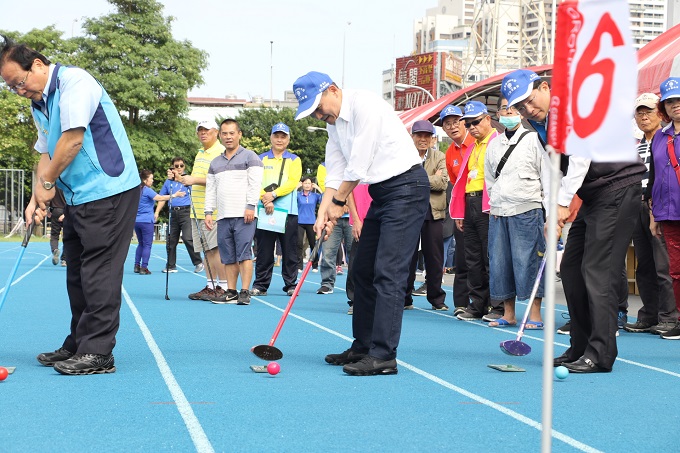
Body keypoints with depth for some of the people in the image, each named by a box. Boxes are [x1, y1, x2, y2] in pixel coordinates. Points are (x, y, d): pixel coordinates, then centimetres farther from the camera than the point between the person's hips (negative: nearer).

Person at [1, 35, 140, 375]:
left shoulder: (74, 81, -13)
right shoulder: (39, 104, 15)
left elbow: (73, 138, -19)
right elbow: (46, 153, 17)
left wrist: (47, 182, -8)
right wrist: (37, 198, 4)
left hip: (109, 191, -10)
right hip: (78, 197, 10)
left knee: (98, 273, -10)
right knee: (77, 273, 11)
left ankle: (97, 353, -8)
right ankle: (78, 346, 19)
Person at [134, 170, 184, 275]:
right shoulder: (147, 190, -11)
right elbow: (160, 198, -22)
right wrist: (174, 195, -21)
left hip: (136, 221, 7)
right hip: (146, 221, -7)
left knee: (140, 244, 16)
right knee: (147, 245, -3)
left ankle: (137, 266, 14)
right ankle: (144, 268, -7)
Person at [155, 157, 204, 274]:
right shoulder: (168, 182, 15)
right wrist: (157, 212, 7)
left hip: (186, 211, -4)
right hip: (173, 213, 4)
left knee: (187, 238, -17)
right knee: (171, 240, 6)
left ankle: (198, 263, -5)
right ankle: (171, 266, 16)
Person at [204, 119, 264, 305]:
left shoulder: (250, 157, 4)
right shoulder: (215, 163, 21)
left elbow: (255, 184, -5)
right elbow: (210, 189, 20)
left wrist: (250, 207, -14)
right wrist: (209, 212, 9)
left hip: (244, 215, -5)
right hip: (223, 217, 5)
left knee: (244, 253, -10)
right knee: (228, 257, 4)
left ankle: (245, 292, -9)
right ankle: (231, 292, 8)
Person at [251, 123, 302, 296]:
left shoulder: (294, 160, 11)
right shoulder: (261, 159, 13)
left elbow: (293, 182, -4)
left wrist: (273, 194, -15)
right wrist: (265, 199, -15)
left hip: (288, 210, 0)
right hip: (264, 210, 1)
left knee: (289, 250, 1)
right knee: (264, 251, 1)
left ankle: (291, 285, 8)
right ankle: (260, 285, 6)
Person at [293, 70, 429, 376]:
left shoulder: (365, 106, -17)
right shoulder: (334, 124, 12)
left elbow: (359, 166, -17)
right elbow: (335, 173, 9)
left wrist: (338, 203, -5)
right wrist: (324, 213, -5)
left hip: (406, 187, -10)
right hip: (381, 194, 10)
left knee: (388, 271, -14)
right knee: (363, 271, 10)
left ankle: (383, 356, -15)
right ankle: (362, 347, 19)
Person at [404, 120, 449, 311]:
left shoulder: (439, 157, 9)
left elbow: (443, 182, -6)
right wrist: (431, 179, -10)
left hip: (433, 212, 1)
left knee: (434, 257, 5)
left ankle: (437, 298, 14)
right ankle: (405, 298, 11)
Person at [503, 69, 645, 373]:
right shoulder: (542, 126, 12)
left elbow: (580, 157, -24)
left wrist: (562, 202, -23)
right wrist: (553, 215, -2)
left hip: (618, 186, -10)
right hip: (593, 196, 10)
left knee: (598, 271, -14)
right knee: (571, 268, 8)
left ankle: (600, 354, -12)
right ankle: (581, 347, 15)